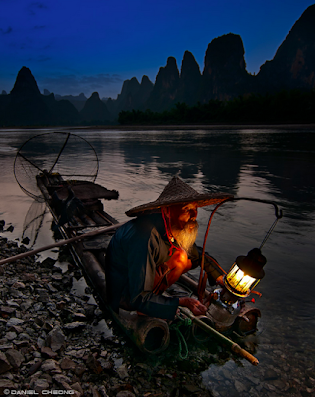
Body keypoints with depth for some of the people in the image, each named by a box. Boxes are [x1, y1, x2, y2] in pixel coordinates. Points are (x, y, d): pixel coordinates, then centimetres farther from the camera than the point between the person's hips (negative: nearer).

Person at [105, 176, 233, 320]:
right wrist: (182, 302, -39)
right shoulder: (144, 236, -37)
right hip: (124, 296, -7)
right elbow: (139, 299, -32)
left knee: (191, 260, -4)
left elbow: (198, 255, 7)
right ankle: (143, 314, -8)